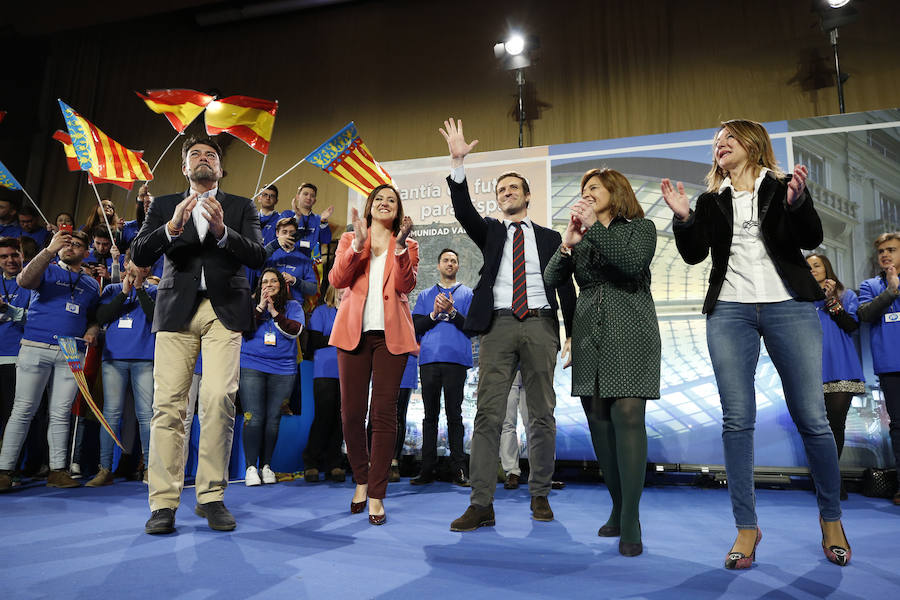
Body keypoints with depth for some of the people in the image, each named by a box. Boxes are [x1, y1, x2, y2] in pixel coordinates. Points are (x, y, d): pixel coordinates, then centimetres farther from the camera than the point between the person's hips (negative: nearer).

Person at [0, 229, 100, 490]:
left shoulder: (92, 285, 20)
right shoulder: (47, 270, 10)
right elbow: (24, 280, -12)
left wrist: (92, 331, 2)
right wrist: (50, 249, -18)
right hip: (35, 348, -3)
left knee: (61, 414, 3)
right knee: (23, 410, -2)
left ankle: (57, 471, 7)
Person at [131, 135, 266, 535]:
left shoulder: (241, 207, 15)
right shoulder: (164, 206, 18)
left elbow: (258, 256, 2)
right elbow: (139, 255, 5)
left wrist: (222, 231, -15)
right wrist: (173, 226, -12)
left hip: (224, 310, -1)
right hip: (177, 310, 1)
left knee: (218, 399, -13)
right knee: (168, 403, -6)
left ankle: (211, 497, -3)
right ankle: (164, 502, 1)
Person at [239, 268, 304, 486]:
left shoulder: (293, 306, 11)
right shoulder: (250, 304, 12)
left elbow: (295, 330, -4)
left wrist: (274, 312, -11)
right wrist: (260, 306, -9)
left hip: (283, 369, 1)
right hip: (251, 366, -1)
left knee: (273, 418, 1)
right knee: (253, 417, -7)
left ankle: (266, 465, 12)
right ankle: (251, 467, 1)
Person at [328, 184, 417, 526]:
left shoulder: (406, 247, 16)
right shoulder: (349, 240, 17)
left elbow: (406, 285, -3)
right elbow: (337, 280, 0)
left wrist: (400, 247, -13)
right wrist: (358, 244, -10)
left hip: (391, 333, -1)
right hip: (354, 331, 1)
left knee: (384, 413, -5)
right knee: (351, 411, 1)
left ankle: (376, 494, 3)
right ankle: (361, 480, 22)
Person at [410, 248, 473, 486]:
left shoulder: (467, 293, 14)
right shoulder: (425, 295, 19)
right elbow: (416, 327, 8)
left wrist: (452, 311, -13)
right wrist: (434, 314, -8)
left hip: (456, 359, -2)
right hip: (429, 359, 2)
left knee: (454, 414, -2)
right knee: (430, 415, 4)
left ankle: (458, 469, 2)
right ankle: (427, 469, 8)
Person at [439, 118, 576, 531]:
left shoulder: (549, 238, 18)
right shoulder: (490, 232, 18)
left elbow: (566, 287, 13)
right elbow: (463, 211, -2)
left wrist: (573, 333, 3)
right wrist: (457, 162, -13)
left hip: (540, 326, 1)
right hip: (499, 326, 0)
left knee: (542, 414, 4)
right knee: (488, 412, -7)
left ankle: (540, 496, 18)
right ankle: (481, 505, -5)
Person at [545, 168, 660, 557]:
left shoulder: (640, 227, 9)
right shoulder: (581, 237, 19)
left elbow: (634, 263, -13)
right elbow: (550, 281, 5)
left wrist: (596, 226, -15)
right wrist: (567, 244, -11)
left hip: (630, 334, -4)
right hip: (590, 337, 4)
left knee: (627, 415, -14)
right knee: (600, 420, 2)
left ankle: (630, 522, -10)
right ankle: (618, 508, 15)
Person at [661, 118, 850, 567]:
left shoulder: (785, 187, 10)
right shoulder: (712, 201, 16)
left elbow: (812, 239, -2)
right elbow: (694, 253, 7)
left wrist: (796, 204, -19)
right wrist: (683, 218, -9)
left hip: (789, 307, -1)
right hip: (729, 311, 2)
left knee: (811, 417, -2)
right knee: (737, 420, -3)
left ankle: (831, 519, 17)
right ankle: (746, 527, 5)